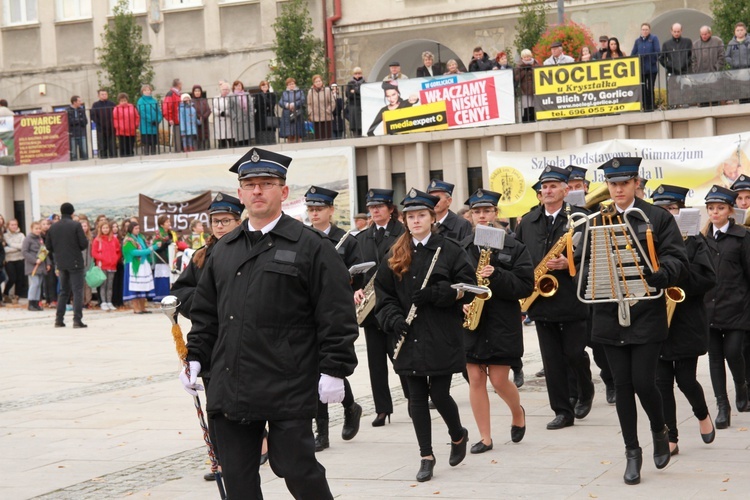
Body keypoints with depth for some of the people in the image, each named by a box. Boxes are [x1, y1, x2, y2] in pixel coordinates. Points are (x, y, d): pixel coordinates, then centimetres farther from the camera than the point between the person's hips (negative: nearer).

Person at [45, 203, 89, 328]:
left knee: (63, 291, 16)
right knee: (77, 291, -2)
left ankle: (59, 320, 13)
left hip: (61, 263, 5)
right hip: (75, 262, -5)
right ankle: (77, 320, -8)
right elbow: (84, 244, -13)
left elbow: (48, 246, 5)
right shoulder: (76, 225, -11)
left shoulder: (53, 227, 3)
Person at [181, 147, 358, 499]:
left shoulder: (310, 246, -2)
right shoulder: (223, 250, 15)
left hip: (287, 390, -5)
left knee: (297, 470, 0)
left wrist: (334, 370, -11)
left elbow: (337, 315, -6)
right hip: (230, 388, 5)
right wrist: (196, 358, 10)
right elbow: (205, 311, 20)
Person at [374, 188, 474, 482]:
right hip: (409, 338, 4)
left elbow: (466, 286, -5)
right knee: (417, 398, 5)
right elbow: (383, 292, 9)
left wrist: (434, 293, -18)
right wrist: (394, 318, -7)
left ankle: (458, 435, 27)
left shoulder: (450, 250, -1)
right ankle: (426, 457, 14)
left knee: (439, 394, -3)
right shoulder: (395, 256, 9)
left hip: (441, 337, -3)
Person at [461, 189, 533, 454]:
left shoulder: (514, 247, 1)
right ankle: (485, 438, 10)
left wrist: (496, 276, -20)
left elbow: (525, 285, -6)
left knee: (499, 380, -2)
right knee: (475, 379, 1)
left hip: (502, 323, -3)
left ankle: (518, 413, 30)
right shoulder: (461, 248, 8)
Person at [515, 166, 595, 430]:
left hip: (572, 299, -4)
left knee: (574, 353, 1)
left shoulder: (579, 217, -3)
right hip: (541, 299, 4)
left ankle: (585, 391, 30)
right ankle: (562, 410, 9)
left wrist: (569, 263, -21)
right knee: (552, 359, 4)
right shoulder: (527, 222, 11)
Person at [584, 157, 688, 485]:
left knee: (643, 382, -6)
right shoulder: (598, 221, 7)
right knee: (622, 385, 6)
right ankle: (632, 452, 18)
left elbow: (677, 261, -6)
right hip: (611, 316, 3)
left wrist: (652, 275, -24)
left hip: (647, 315, -3)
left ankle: (659, 431, 23)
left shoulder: (658, 218, -1)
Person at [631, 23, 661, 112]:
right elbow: (633, 54, 9)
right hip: (641, 68, 2)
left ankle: (650, 107, 8)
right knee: (642, 88, 0)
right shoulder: (638, 41, 10)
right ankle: (645, 107, 6)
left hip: (652, 68, -2)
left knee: (650, 88, 1)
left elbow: (657, 52, -4)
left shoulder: (654, 38, 2)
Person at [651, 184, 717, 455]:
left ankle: (703, 415, 31)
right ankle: (670, 438, 10)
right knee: (662, 382, 2)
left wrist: (676, 280, -20)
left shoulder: (694, 242, -2)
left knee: (685, 379, 0)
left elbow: (708, 278, -11)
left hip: (687, 323, -3)